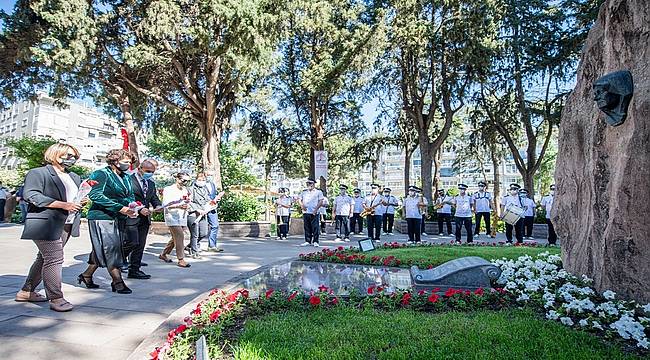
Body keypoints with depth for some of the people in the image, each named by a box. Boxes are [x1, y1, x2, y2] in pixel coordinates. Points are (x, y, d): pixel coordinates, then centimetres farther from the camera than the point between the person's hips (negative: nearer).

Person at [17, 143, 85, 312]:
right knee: (54, 259, -11)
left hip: (67, 225, 8)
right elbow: (30, 195, -17)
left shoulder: (75, 177, 20)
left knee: (45, 259, 16)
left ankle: (26, 291, 29)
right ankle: (56, 298, -5)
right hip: (47, 225, -8)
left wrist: (82, 202, 3)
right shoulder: (38, 173, -4)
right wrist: (63, 205, -22)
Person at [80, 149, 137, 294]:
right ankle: (118, 282, -3)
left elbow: (130, 196, 22)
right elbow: (96, 195, -20)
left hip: (119, 219, 8)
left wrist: (132, 206, -3)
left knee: (101, 251, 14)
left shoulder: (126, 177, 14)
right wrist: (120, 208, -25)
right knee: (111, 249, -7)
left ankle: (87, 275, 29)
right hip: (102, 217, -8)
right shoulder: (101, 174, -9)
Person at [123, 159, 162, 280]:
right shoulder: (129, 180, -8)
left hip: (145, 219, 7)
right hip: (131, 217, -7)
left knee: (140, 245, 9)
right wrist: (139, 209, -20)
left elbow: (154, 197, 18)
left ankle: (134, 270, 17)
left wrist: (158, 206, -4)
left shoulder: (151, 183, 16)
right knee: (132, 243, -11)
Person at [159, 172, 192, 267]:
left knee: (175, 238, 12)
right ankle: (181, 260, -11)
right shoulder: (168, 189, -6)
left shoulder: (185, 190, 14)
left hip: (182, 217, 7)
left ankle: (163, 254, 30)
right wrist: (179, 206, -28)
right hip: (172, 217, -7)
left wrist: (187, 204, -3)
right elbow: (166, 205, -14)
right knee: (180, 236, -15)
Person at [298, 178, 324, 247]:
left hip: (314, 213, -4)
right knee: (307, 227, 6)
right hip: (305, 212, 4)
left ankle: (315, 241, 0)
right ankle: (307, 241, 13)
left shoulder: (318, 192, 5)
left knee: (315, 227, -5)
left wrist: (316, 209, -12)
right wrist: (302, 205, -4)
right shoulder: (304, 192, 17)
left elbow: (320, 201, -2)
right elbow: (299, 199, 15)